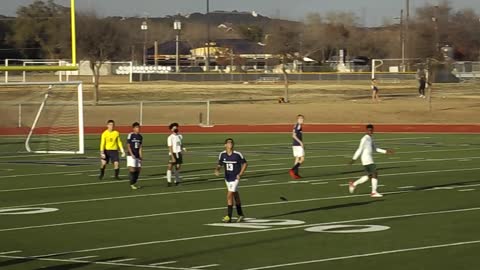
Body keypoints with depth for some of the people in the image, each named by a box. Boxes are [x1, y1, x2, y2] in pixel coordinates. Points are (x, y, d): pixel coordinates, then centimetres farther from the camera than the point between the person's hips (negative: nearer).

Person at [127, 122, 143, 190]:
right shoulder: (130, 135, -9)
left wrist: (141, 155, 1)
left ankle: (134, 183, 21)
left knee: (138, 169, 8)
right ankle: (132, 184, -2)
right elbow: (128, 146, -9)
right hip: (131, 155, -6)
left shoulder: (140, 136, 9)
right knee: (132, 169, -12)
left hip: (137, 156, 6)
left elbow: (140, 147, 10)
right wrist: (132, 154, -17)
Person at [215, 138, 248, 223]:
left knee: (229, 195, -14)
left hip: (235, 178, -5)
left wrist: (240, 174, -10)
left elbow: (244, 164, -2)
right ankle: (240, 214, 31)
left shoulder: (238, 154, -15)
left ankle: (229, 216, -9)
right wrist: (217, 170, -15)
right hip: (227, 178, 5)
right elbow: (219, 165, 7)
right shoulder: (222, 155, -4)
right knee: (235, 196, 17)